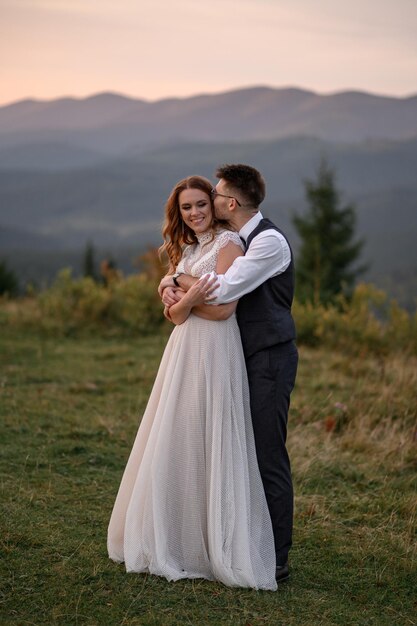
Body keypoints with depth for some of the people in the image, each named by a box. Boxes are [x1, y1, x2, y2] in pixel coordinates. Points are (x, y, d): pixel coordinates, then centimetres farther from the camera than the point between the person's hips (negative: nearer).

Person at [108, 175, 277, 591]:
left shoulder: (227, 243, -6)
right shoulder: (184, 250, 19)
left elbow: (224, 307, -15)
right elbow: (174, 313, 10)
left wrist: (181, 299, -5)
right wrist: (186, 300, -12)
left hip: (215, 353, -8)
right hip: (184, 352, 8)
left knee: (210, 443, -6)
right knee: (177, 442, 9)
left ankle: (220, 546, 1)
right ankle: (176, 538, 18)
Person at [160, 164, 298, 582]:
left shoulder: (270, 241, -16)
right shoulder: (234, 240, 13)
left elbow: (223, 290, -23)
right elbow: (190, 272, 19)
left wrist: (177, 279, -8)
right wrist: (171, 283, -5)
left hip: (270, 359, -9)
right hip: (246, 358, 9)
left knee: (269, 456, -6)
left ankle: (276, 559, 1)